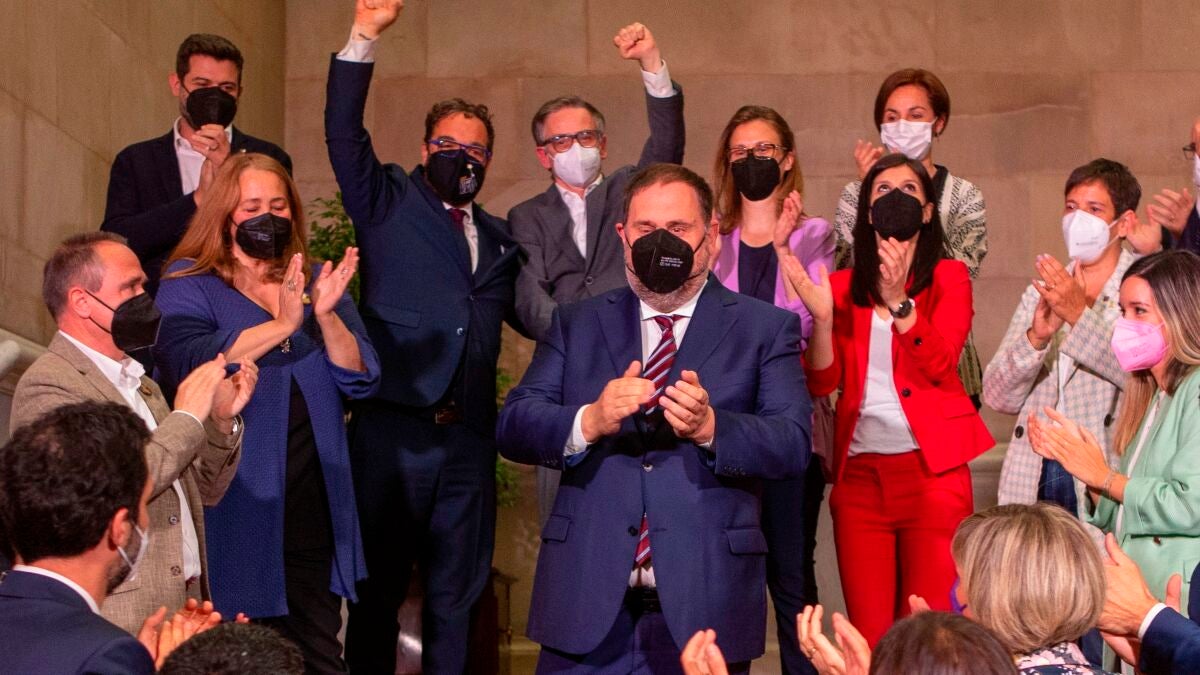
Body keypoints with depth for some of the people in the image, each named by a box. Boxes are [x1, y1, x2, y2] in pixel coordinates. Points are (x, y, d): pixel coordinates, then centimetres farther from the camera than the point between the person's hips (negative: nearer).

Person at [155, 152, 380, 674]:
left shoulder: (317, 281, 12)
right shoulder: (188, 285, 1)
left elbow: (361, 380, 3)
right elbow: (188, 363, -19)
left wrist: (326, 316, -15)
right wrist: (282, 324, -27)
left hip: (312, 506, 4)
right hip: (233, 507, -3)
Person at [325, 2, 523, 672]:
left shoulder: (500, 238, 18)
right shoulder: (388, 202, 6)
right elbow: (344, 132, -7)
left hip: (468, 439, 4)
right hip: (391, 431, -4)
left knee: (456, 597, 10)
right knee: (377, 588, 2)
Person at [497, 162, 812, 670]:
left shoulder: (766, 329, 6)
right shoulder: (577, 324, 12)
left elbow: (792, 445, -5)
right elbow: (513, 427, 2)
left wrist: (710, 427, -24)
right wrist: (589, 421, -18)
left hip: (705, 606, -1)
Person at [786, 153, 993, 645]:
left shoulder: (948, 278, 7)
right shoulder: (843, 286, 13)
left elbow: (938, 364, -10)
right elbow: (821, 383, 2)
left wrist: (898, 300, -23)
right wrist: (822, 316, -14)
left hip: (931, 469, -2)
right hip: (859, 473, 2)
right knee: (868, 632, 2)